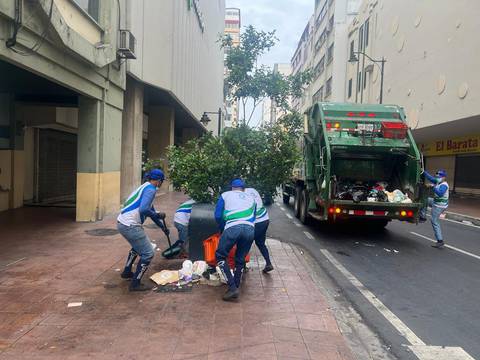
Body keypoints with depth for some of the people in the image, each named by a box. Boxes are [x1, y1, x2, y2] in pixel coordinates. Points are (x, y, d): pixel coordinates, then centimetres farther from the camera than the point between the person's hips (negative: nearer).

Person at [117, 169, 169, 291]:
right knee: (148, 253, -1)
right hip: (130, 226, -10)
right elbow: (143, 209, -27)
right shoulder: (150, 189, -12)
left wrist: (162, 227, 33)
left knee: (137, 247, 33)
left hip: (122, 223, 10)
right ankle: (135, 284, 5)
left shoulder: (145, 187, 19)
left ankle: (127, 272, 44)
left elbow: (151, 210, 27)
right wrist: (155, 215, -7)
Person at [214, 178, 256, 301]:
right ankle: (236, 288, 20)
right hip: (250, 229, 4)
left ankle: (232, 287, 0)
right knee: (240, 259, 18)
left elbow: (217, 216, 18)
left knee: (220, 255, 10)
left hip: (233, 227, -3)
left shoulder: (225, 195, 23)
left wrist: (223, 228, 33)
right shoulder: (251, 198, 31)